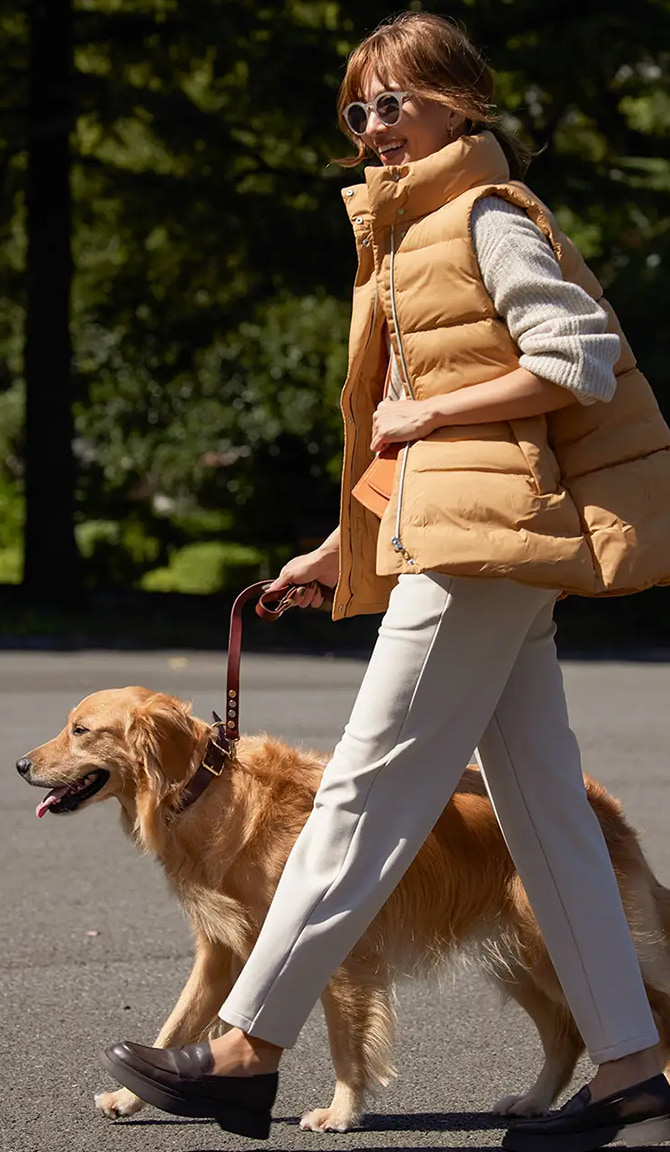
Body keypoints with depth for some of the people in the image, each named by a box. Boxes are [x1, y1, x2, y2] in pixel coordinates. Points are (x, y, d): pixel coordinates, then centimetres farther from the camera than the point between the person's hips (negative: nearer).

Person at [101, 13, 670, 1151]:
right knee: (542, 804, 6)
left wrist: (428, 413, -13)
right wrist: (341, 546, 19)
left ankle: (247, 1053, -5)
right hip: (462, 538, 10)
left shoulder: (489, 217, -7)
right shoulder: (418, 227, 22)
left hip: (487, 540, -10)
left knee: (369, 787, -8)